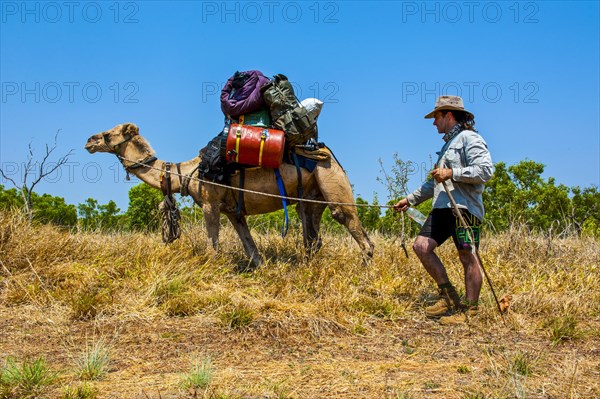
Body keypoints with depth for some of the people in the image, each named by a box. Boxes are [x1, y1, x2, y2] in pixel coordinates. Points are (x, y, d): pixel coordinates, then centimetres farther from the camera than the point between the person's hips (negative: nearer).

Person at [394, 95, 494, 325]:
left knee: (467, 257, -7)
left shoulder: (469, 138, -2)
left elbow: (486, 170, -16)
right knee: (421, 245, -2)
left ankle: (469, 310, -1)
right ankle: (449, 297, 5)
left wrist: (451, 174, -16)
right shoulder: (448, 144, 27)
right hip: (442, 208, 9)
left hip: (464, 207, -9)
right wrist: (410, 200, 32)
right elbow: (434, 183, 35)